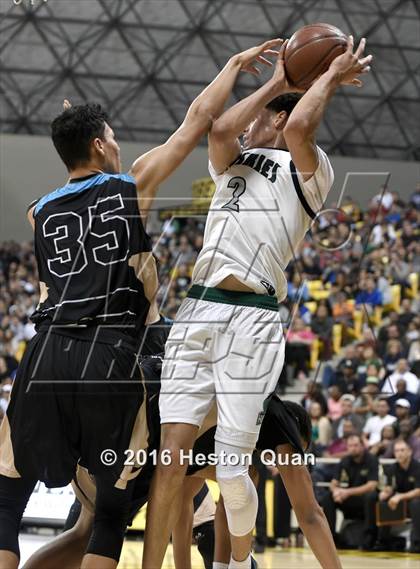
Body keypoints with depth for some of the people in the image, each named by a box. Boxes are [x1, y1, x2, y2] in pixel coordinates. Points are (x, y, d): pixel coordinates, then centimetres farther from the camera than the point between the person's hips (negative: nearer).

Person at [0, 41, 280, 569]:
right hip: (109, 356, -2)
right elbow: (197, 120, 11)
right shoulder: (132, 185, 8)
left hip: (47, 351, 3)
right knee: (113, 504, 7)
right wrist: (236, 63, 26)